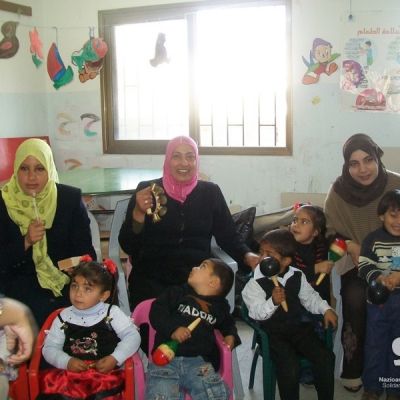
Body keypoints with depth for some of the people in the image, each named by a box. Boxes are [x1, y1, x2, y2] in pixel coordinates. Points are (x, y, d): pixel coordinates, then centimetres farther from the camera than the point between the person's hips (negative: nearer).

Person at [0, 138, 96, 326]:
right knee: (42, 311, -27)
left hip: (66, 277, 1)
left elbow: (84, 250, -3)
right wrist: (25, 242, -19)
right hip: (21, 280, -1)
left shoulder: (71, 198, -4)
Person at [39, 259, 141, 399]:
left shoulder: (111, 313, 3)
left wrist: (115, 358, -12)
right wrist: (67, 361, -9)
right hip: (71, 374, 3)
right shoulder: (64, 317, 9)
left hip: (105, 372, -3)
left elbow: (132, 336, 1)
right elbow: (50, 348, 9)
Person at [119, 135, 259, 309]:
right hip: (152, 278, -1)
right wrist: (138, 213, -19)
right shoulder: (146, 190, 1)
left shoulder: (210, 192, 7)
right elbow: (128, 246, -2)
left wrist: (247, 255, -10)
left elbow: (228, 236, 10)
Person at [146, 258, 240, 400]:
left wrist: (230, 335, 18)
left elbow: (228, 323, 40)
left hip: (198, 360, 2)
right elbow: (157, 312, 3)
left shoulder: (219, 306, 21)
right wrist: (172, 329, -13)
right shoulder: (177, 292, 15)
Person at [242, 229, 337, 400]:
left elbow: (309, 297, 15)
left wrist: (326, 309, -1)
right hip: (272, 332, -4)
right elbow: (257, 313, -20)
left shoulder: (297, 276, 3)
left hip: (298, 326, 5)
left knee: (325, 357, -9)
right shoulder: (255, 283, -12)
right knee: (290, 366, -26)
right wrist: (273, 302, -37)